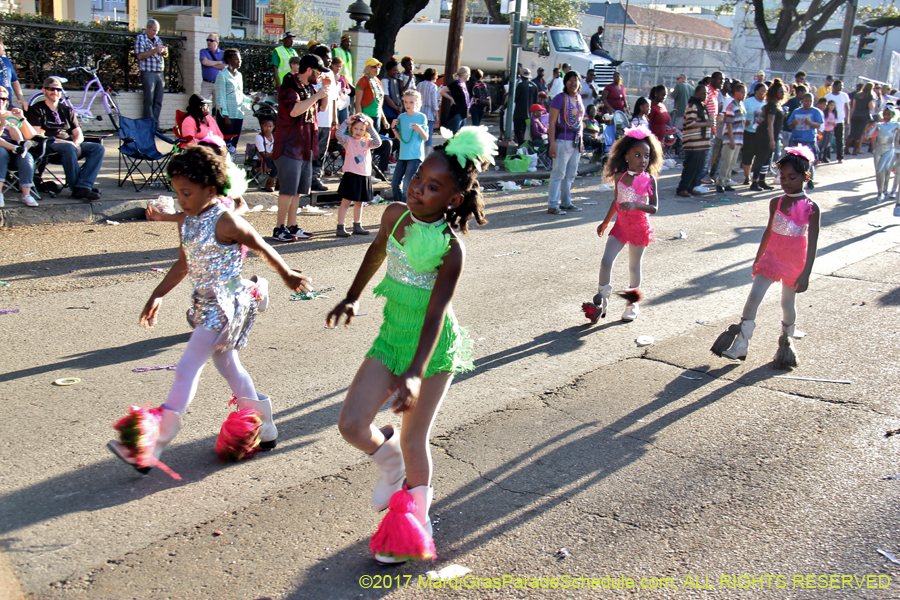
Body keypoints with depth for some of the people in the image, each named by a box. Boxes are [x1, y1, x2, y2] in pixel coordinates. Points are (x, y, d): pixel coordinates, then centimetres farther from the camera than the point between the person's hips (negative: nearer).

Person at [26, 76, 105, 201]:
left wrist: (76, 143, -12)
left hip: (71, 144, 5)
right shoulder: (37, 109, 7)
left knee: (98, 148, -21)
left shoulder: (67, 110, 22)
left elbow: (79, 134, 14)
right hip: (49, 146, -5)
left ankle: (83, 187, -35)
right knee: (68, 148, -39)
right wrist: (61, 141, -19)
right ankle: (75, 187, -32)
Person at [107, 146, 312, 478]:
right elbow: (184, 264, 17)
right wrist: (157, 296, 13)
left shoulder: (225, 222, -17)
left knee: (187, 368, -10)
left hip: (226, 304, -9)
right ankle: (263, 429, 30)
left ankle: (153, 446, -7)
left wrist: (288, 276, 6)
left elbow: (263, 249, -5)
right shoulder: (185, 220, 6)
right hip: (204, 303, 9)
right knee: (228, 366, 16)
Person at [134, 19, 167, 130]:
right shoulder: (140, 38, 0)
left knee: (158, 102, 3)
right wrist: (154, 51, -18)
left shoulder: (158, 39, 18)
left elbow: (163, 56, 24)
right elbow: (140, 56, -10)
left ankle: (156, 125, 6)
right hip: (148, 73, -6)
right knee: (149, 101, -7)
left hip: (160, 73, 6)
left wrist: (165, 52, 1)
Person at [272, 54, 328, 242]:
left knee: (298, 190, 11)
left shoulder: (309, 87, 15)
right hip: (290, 146, -9)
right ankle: (279, 228, -3)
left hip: (306, 147, 9)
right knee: (288, 189, -9)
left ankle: (292, 226, 16)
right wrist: (317, 95, -22)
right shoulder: (290, 87, -12)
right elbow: (294, 110, -28)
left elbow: (321, 107, 30)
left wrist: (326, 92, 10)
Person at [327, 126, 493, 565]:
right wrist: (352, 298, 25)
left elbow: (436, 314, -28)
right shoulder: (395, 215, -6)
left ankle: (415, 510, 32)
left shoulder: (451, 248, -22)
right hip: (391, 337, 5)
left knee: (414, 440, 6)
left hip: (434, 348, -5)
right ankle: (389, 461, 28)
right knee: (351, 425, -5)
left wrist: (416, 373, -37)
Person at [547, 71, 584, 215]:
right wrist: (552, 144, -19)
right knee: (558, 173, -5)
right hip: (562, 140, -7)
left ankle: (566, 202, 23)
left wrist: (581, 140, 16)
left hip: (576, 141, 8)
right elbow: (552, 122, -13)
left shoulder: (579, 98, 13)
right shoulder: (560, 98, -10)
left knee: (571, 174, 13)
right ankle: (552, 205, -1)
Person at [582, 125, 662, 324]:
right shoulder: (620, 177, -1)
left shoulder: (650, 180, -9)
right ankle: (601, 300, 7)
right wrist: (605, 222, 22)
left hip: (639, 227, -2)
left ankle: (633, 303, 28)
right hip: (620, 225, 2)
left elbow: (654, 207, -15)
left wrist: (635, 205, -32)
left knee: (634, 265, 11)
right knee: (606, 261, -8)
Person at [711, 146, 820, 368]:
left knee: (788, 303, 11)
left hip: (795, 263, -3)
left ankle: (787, 342, 34)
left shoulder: (811, 208, -13)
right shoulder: (776, 203, 0)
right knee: (754, 296, -6)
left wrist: (805, 274, -19)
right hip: (772, 257, 3)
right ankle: (740, 344, 1)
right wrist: (758, 258, 17)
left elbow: (812, 243, -14)